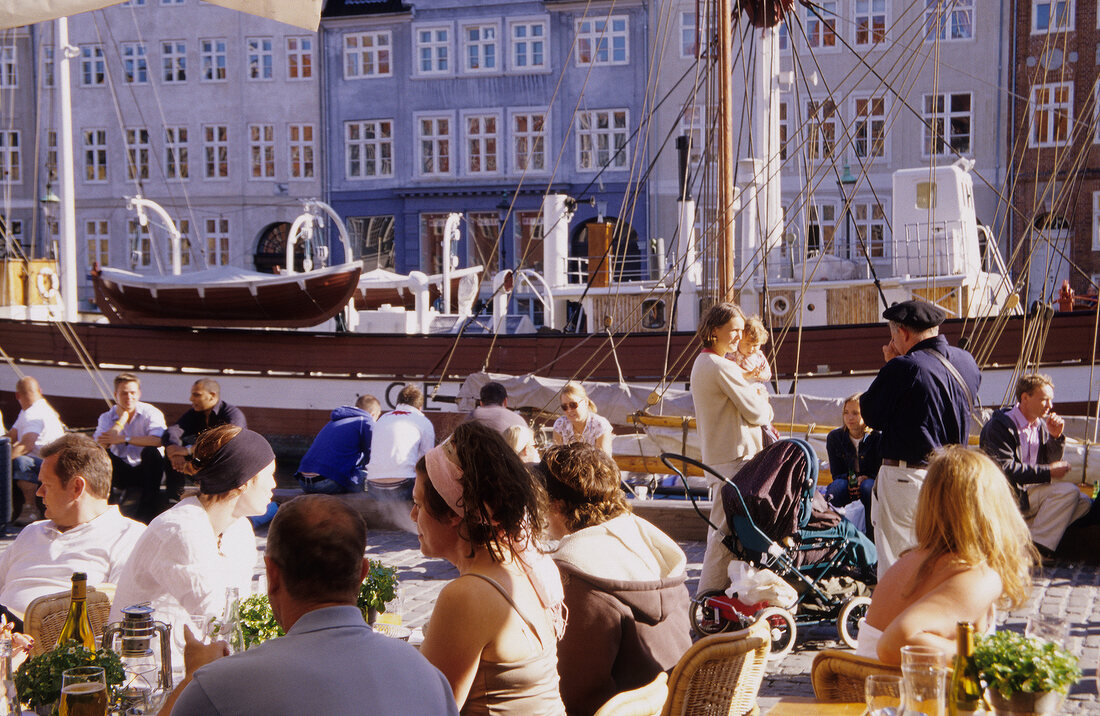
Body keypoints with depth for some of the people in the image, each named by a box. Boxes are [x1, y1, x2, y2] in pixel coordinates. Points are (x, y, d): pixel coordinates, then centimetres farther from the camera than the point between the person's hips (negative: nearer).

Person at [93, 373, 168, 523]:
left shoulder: (150, 412, -7)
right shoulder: (107, 417, 2)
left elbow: (158, 440, -28)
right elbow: (100, 445, -17)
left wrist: (123, 439, -29)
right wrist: (123, 416, -16)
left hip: (146, 471, -2)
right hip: (121, 473, 2)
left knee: (151, 451, -33)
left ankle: (148, 513, -28)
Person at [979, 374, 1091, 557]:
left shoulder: (1041, 425, 11)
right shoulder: (1000, 425, -12)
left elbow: (1052, 463, 13)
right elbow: (1005, 468, -21)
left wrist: (1056, 437, -4)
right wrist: (1048, 472, -18)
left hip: (1032, 491, 8)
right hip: (1005, 496, -8)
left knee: (1083, 503, -9)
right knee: (1068, 492, -22)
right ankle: (1036, 547, -19)